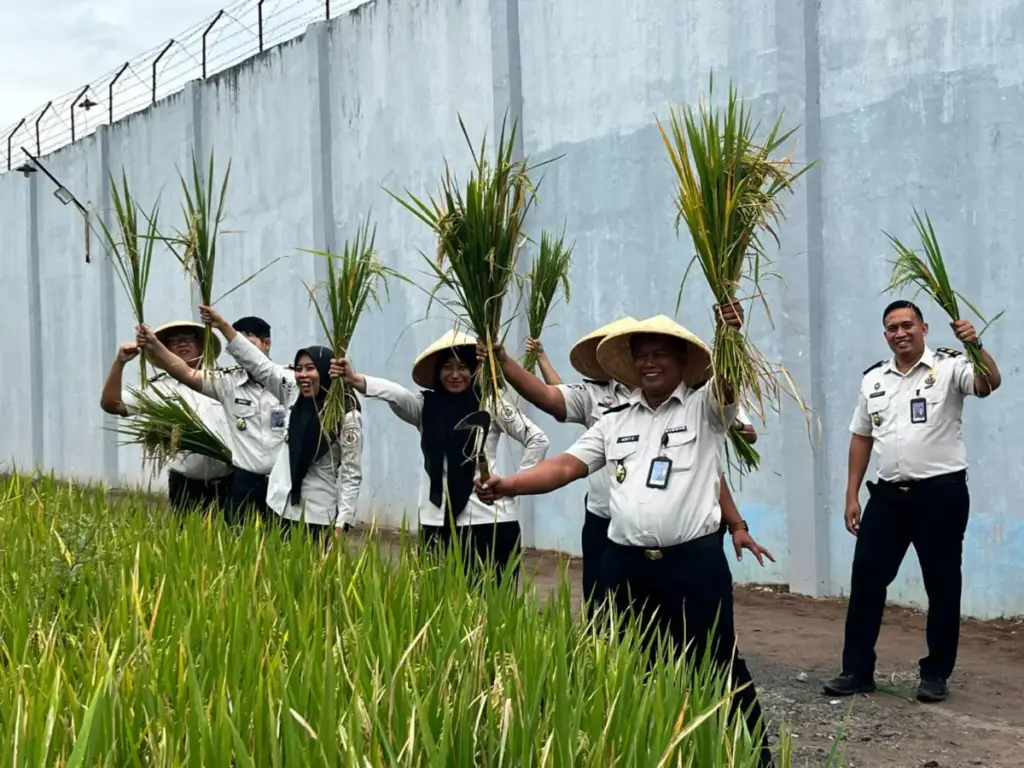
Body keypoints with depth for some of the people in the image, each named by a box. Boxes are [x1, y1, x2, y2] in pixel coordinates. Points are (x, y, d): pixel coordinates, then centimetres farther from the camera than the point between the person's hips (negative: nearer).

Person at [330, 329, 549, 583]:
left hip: (489, 520, -2)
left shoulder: (492, 405, 1)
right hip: (438, 522, 3)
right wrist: (355, 380, -33)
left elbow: (538, 440, 3)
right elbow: (395, 394, -14)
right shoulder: (425, 406, 6)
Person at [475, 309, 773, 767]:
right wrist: (507, 486, -10)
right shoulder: (615, 422, 12)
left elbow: (730, 382, -18)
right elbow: (566, 466, 5)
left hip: (694, 562, -4)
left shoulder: (705, 409, 2)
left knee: (715, 662, 2)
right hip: (626, 565, 4)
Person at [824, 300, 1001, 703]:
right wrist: (852, 495, 10)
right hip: (889, 495, 4)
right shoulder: (873, 379, 9)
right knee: (866, 582, 4)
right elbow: (861, 438, 13)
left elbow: (990, 384, -24)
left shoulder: (948, 367, -5)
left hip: (941, 493, -4)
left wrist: (975, 346, -41)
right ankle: (857, 670, 12)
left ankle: (936, 675, 16)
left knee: (942, 586, 5)